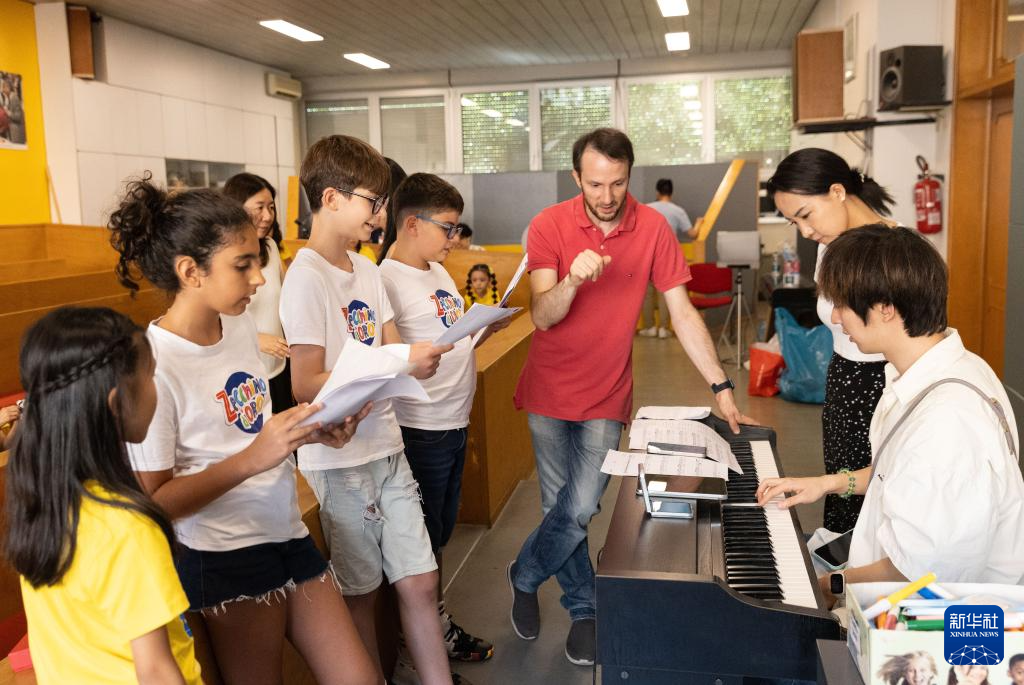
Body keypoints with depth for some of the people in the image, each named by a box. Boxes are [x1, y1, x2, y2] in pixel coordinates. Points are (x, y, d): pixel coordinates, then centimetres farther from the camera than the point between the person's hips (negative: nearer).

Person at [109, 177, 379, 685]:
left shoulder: (240, 325, 1)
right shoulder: (151, 364, -19)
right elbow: (153, 501, -17)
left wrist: (315, 434, -5)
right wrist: (252, 459, -26)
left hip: (286, 531, 7)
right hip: (224, 558, -6)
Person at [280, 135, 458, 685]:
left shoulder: (367, 270, 8)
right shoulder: (306, 277, -15)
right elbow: (307, 386, -20)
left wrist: (425, 354, -11)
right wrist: (399, 365, -24)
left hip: (387, 448, 6)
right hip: (340, 459, -6)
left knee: (419, 582, 11)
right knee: (360, 595, 11)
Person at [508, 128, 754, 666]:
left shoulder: (653, 227, -8)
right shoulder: (549, 226, -10)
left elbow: (682, 312, -4)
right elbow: (542, 317, -17)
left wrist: (721, 387, -7)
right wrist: (572, 279, -38)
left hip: (606, 396, 0)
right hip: (550, 390, 0)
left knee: (579, 508, -6)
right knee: (561, 508, 8)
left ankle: (524, 576, 22)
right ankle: (583, 607, 30)